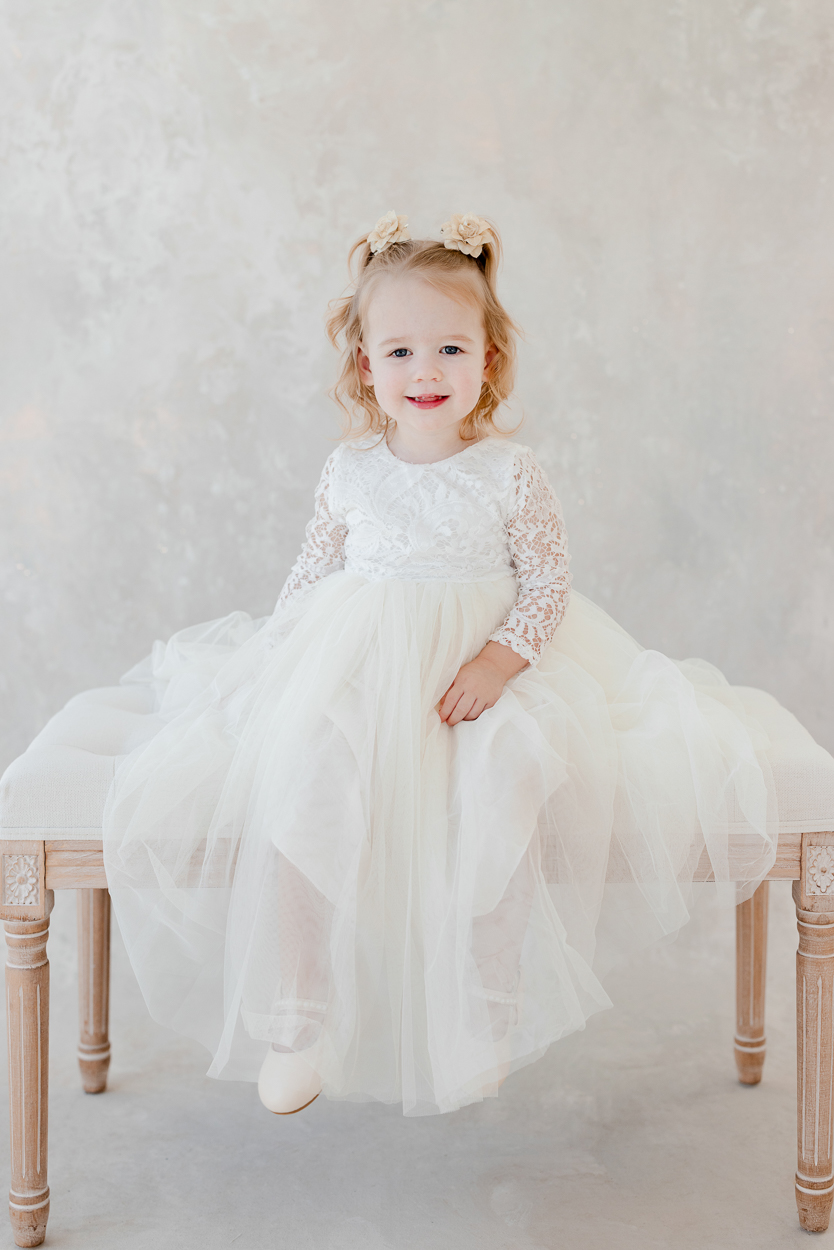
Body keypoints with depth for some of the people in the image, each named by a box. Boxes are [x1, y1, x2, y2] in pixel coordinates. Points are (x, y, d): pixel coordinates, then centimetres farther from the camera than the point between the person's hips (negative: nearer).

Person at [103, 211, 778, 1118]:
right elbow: (310, 575, 13)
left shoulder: (509, 474, -4)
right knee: (300, 780, -22)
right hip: (355, 664, 2)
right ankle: (296, 1016, -8)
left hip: (485, 663, -1)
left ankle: (486, 1012, -7)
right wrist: (273, 653, 0)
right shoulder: (349, 471, 2)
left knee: (506, 784, -28)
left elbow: (547, 584, -2)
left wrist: (500, 660, -18)